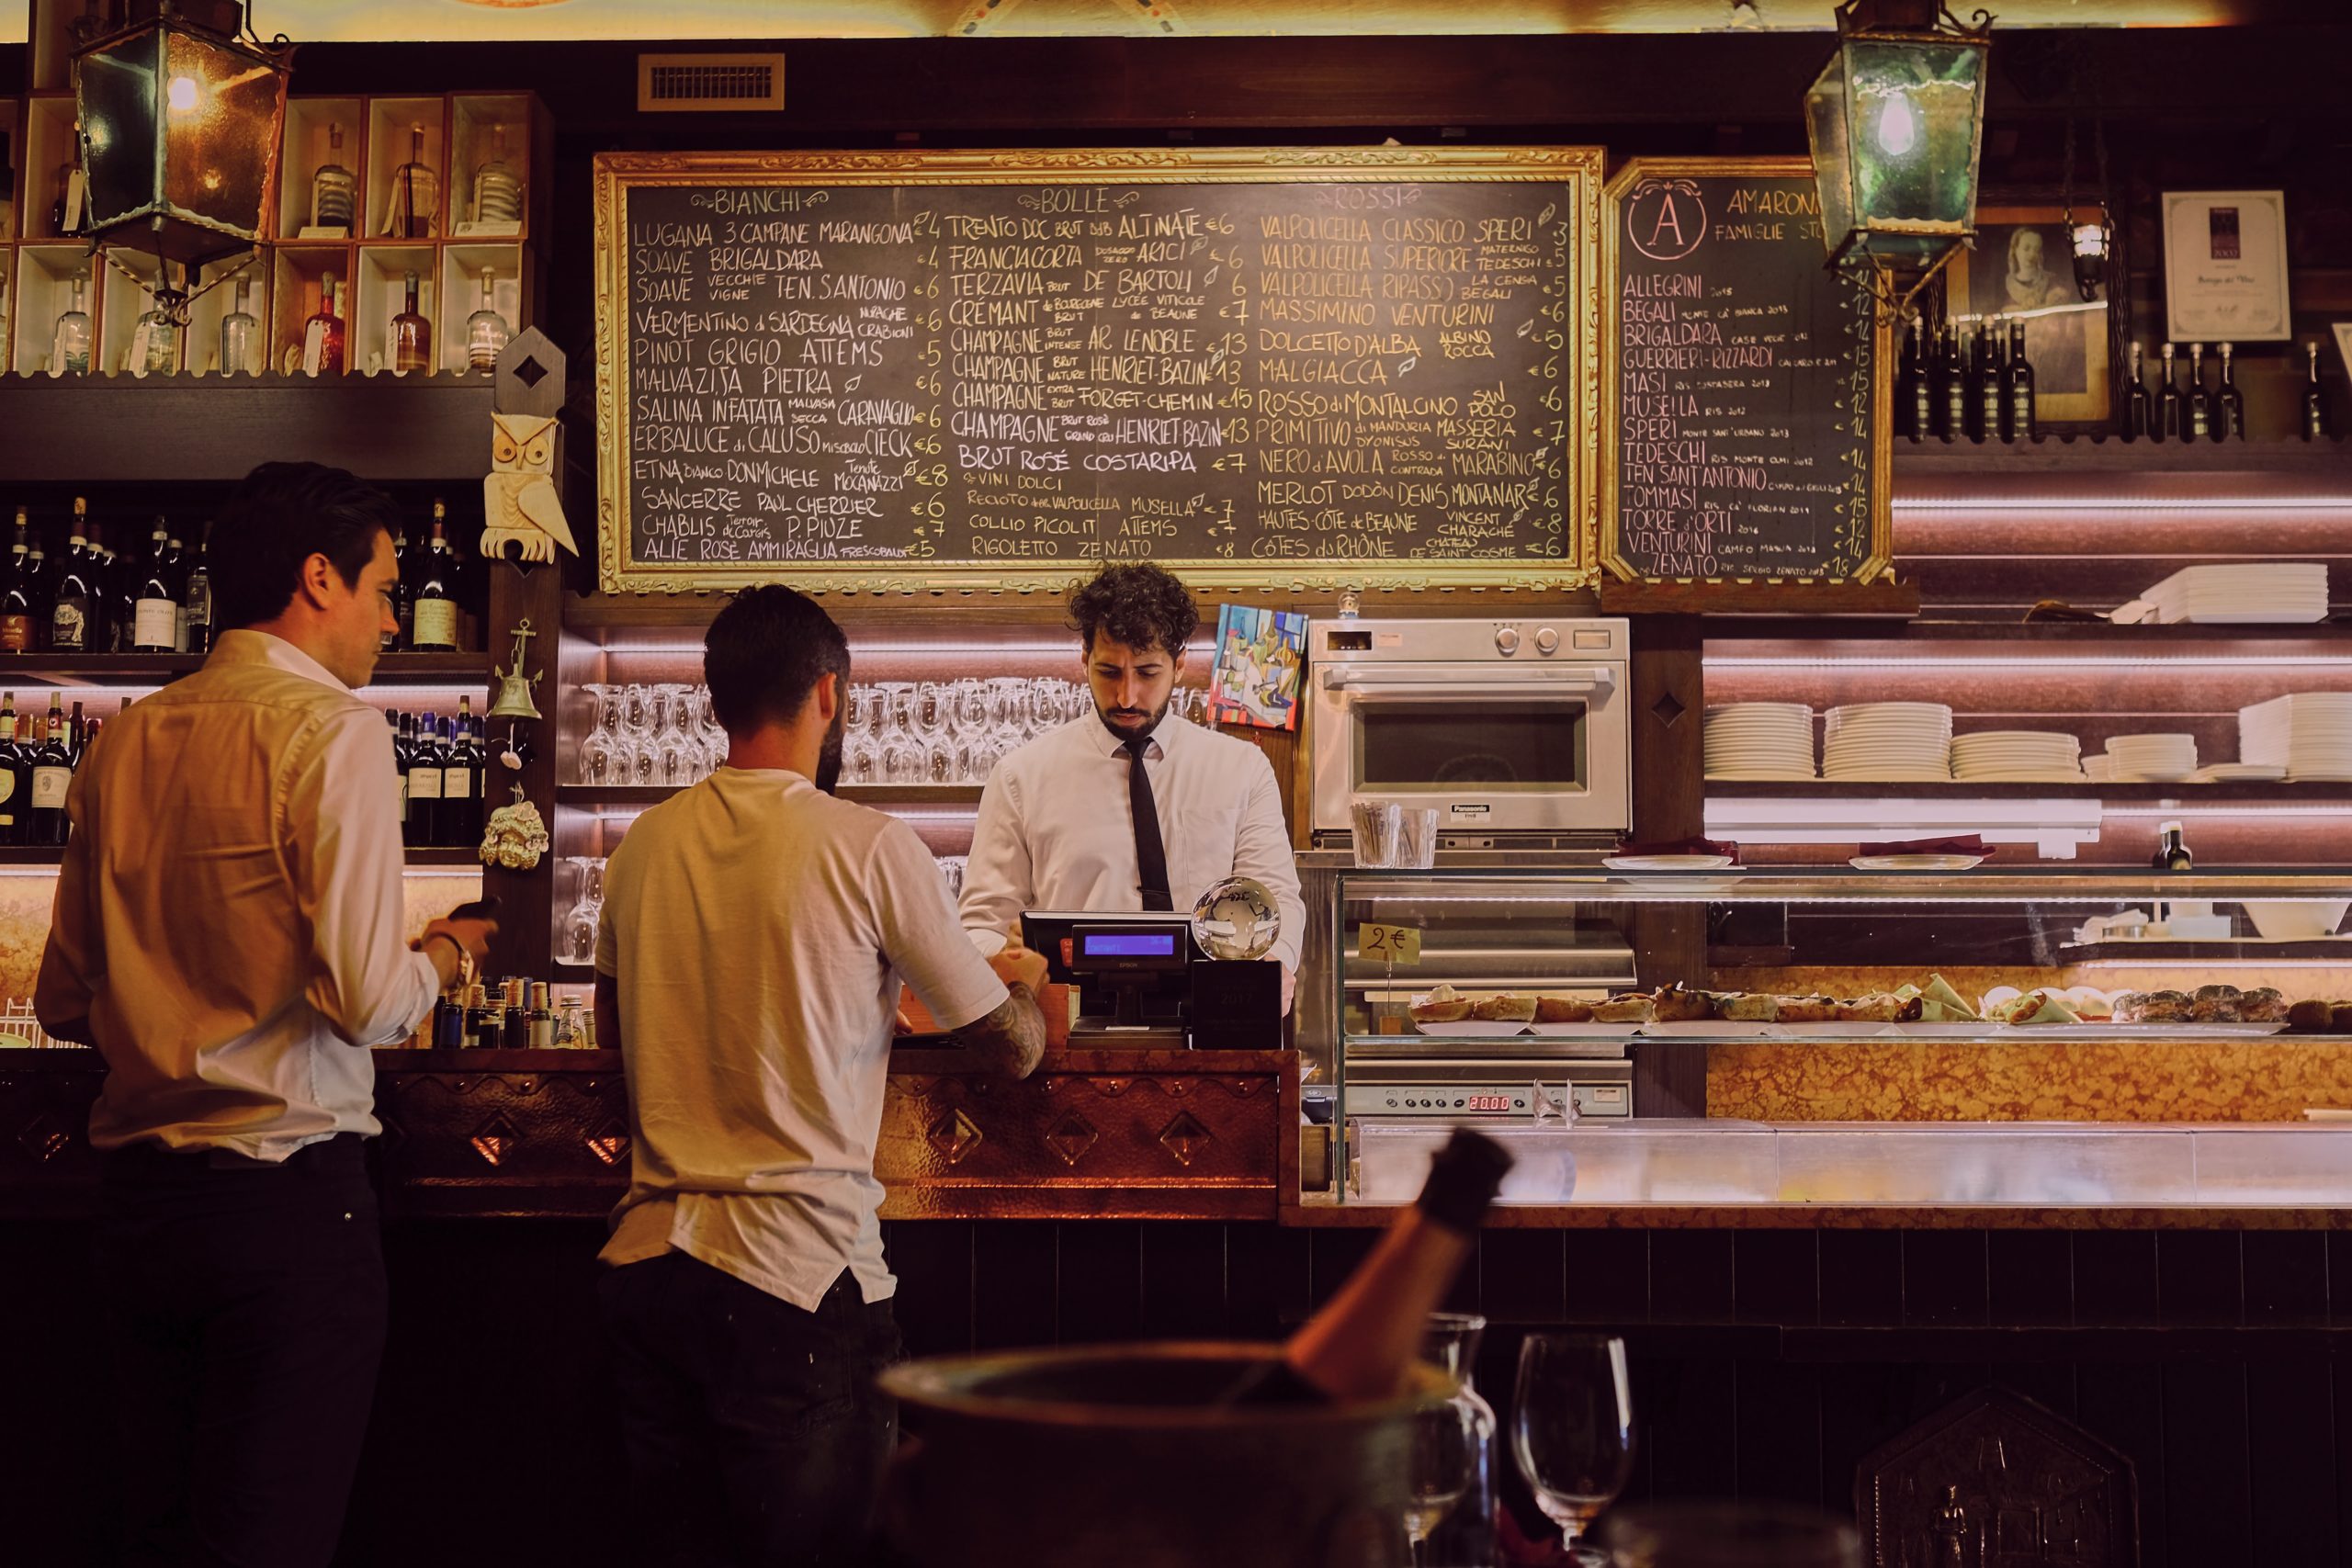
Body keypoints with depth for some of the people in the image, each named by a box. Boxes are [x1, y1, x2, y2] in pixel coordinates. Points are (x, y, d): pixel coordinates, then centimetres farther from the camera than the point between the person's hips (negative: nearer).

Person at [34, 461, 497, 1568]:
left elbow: (64, 1002, 16)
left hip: (134, 1188, 7)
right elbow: (365, 1001, -18)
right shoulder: (334, 729, -11)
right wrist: (441, 955, 3)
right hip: (283, 1192, -7)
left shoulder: (124, 739, 10)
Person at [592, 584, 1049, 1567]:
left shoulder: (643, 846, 6)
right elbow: (1014, 1050, 0)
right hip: (799, 1274, -5)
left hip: (645, 1263, 5)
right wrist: (1022, 979, 22)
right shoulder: (871, 848, -9)